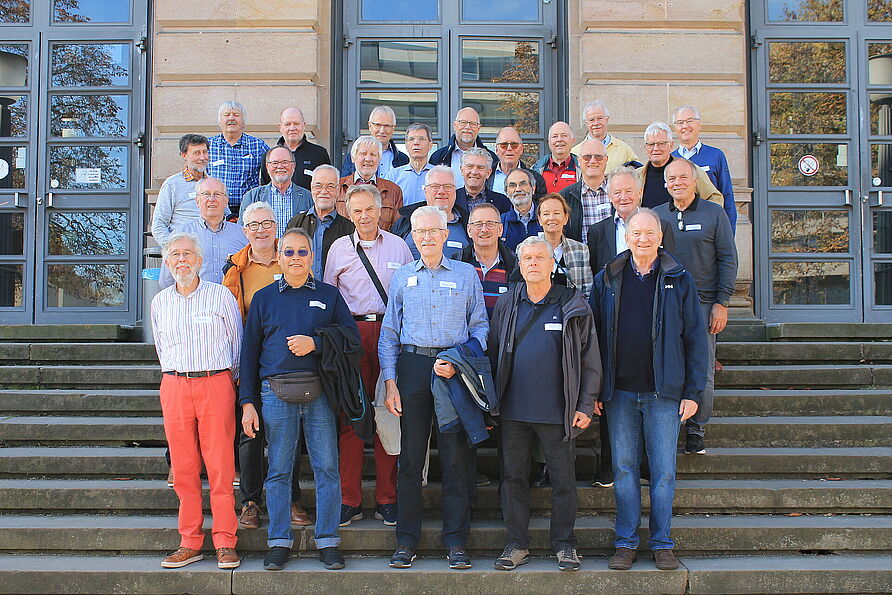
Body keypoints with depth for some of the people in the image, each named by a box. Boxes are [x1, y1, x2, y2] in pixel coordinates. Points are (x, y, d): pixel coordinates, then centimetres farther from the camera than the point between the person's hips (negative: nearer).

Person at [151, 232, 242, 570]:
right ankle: (190, 543, 10)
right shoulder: (160, 302, 13)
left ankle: (225, 543, 0)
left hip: (216, 384, -3)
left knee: (220, 466, -5)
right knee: (183, 468, 3)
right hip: (174, 387, 3)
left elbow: (237, 341, 8)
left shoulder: (221, 295, 3)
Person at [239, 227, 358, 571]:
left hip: (319, 394, 0)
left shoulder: (328, 295, 13)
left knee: (327, 468, -2)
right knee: (278, 471, 3)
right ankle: (279, 543, 11)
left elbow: (351, 335, 6)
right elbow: (249, 352, 12)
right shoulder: (264, 298, 14)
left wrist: (315, 343, -10)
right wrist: (247, 402, 5)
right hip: (276, 394, 1)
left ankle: (327, 541, 7)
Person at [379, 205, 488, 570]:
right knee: (410, 457, 2)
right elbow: (389, 334, 12)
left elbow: (480, 326, 7)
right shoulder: (402, 277, 13)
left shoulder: (466, 274, 10)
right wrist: (390, 382, 2)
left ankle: (456, 542, 8)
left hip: (456, 372, -1)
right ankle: (407, 541, 10)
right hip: (412, 367, 1)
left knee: (456, 457, 0)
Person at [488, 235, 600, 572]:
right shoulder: (506, 305, 8)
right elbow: (493, 354, 11)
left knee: (563, 480, 4)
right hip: (512, 410, 2)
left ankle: (564, 544, 18)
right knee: (513, 478, 7)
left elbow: (590, 359, 3)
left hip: (557, 412, -2)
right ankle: (517, 544, 19)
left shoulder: (573, 306, 2)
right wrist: (491, 403, 5)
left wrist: (585, 405, -3)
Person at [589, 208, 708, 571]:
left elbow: (695, 338, 3)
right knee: (624, 469, 6)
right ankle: (626, 543, 16)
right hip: (619, 392, 1)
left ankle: (662, 544, 15)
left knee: (663, 470, 3)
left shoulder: (678, 280, 3)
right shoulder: (607, 281, 7)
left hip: (664, 392, -1)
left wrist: (693, 391, -2)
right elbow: (593, 336, 8)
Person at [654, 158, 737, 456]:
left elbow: (728, 259, 2)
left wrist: (722, 303, -6)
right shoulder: (655, 215, 9)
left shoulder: (714, 213, 4)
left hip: (703, 303, -2)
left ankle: (696, 430, 10)